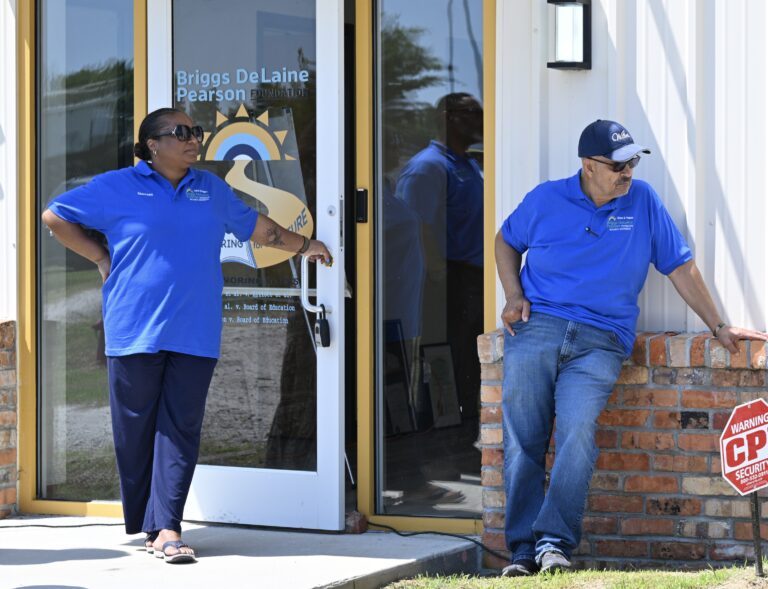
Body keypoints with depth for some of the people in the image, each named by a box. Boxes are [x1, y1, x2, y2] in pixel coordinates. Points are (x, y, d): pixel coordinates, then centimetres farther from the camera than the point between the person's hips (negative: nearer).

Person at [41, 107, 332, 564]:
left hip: (194, 335, 3)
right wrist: (101, 257, 4)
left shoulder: (211, 189, 15)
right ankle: (145, 526, 14)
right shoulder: (118, 187, 3)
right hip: (136, 332, -3)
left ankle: (167, 530, -6)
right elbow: (55, 216, 9)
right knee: (137, 431, 2)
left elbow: (256, 225, 29)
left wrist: (304, 245, 30)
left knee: (181, 430, -4)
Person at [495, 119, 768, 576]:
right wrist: (514, 296, 9)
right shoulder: (546, 200, 9)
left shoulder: (643, 201, 9)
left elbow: (680, 266, 14)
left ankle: (555, 542, -25)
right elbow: (506, 241, 25)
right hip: (535, 331, 1)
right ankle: (524, 551, -4)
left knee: (578, 434, -23)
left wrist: (719, 327, 12)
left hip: (599, 342, -1)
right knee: (522, 442, -8)